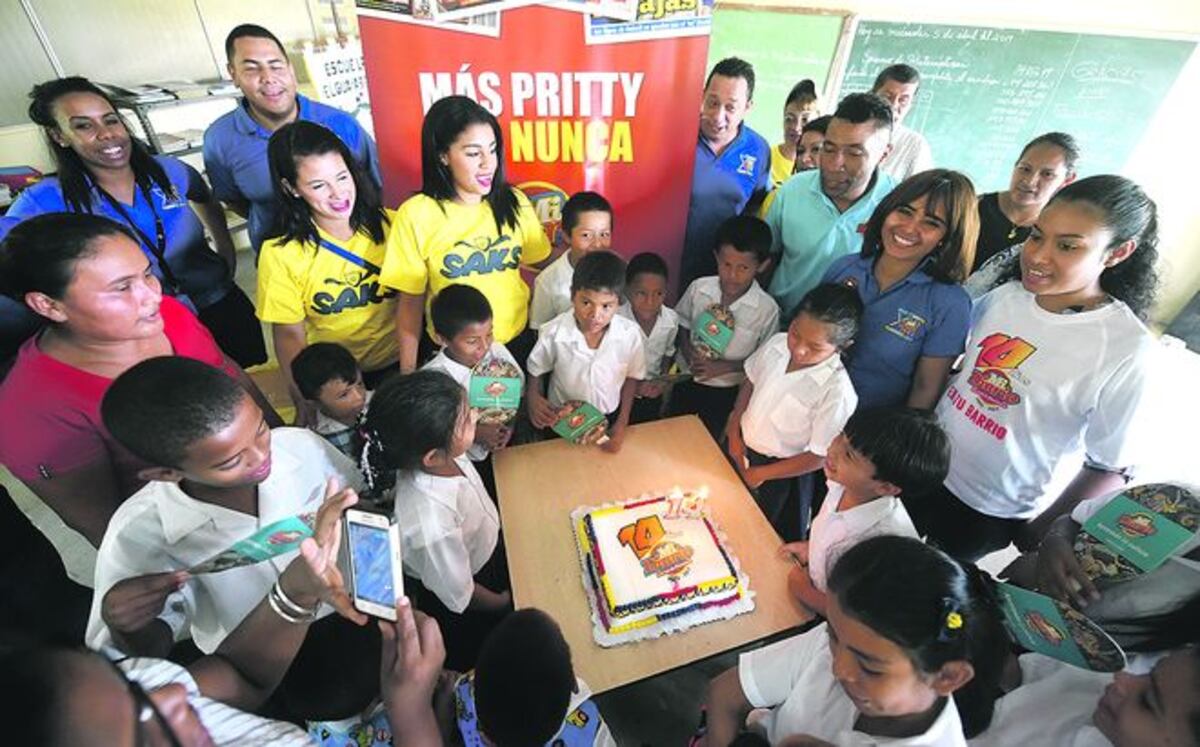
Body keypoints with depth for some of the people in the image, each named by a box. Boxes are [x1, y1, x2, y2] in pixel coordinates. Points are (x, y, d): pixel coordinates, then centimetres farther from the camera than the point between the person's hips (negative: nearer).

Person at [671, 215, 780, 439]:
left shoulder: (767, 310, -21)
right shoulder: (699, 288, -15)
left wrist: (724, 366, -22)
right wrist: (688, 351, -17)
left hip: (726, 392, -2)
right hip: (685, 378, 2)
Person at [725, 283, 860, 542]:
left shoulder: (836, 390, -31)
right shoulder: (777, 343, -15)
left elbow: (820, 457, -21)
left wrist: (761, 474, -13)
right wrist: (734, 432, -3)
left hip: (780, 472, -5)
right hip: (739, 448, 5)